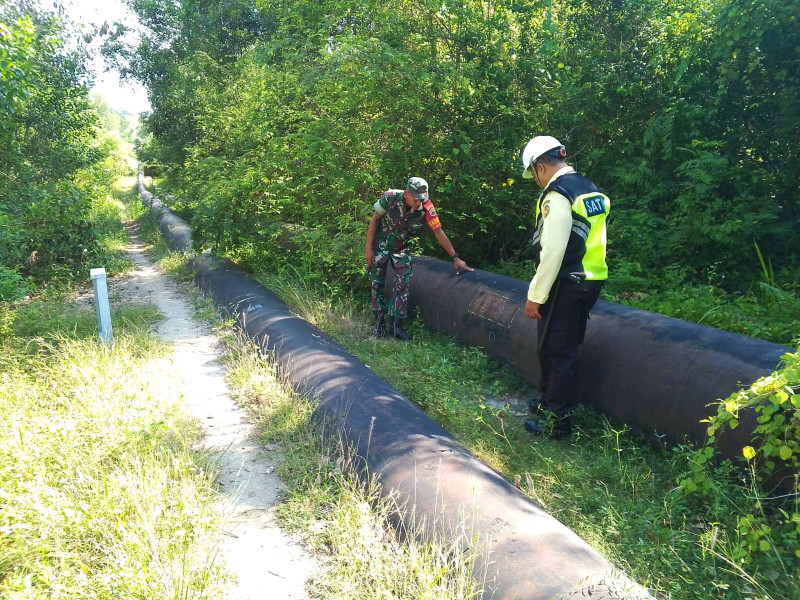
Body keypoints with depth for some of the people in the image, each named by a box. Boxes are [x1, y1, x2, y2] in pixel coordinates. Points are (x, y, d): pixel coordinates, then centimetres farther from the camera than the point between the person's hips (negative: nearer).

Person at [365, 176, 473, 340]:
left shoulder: (427, 207, -25)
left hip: (401, 249, 1)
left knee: (403, 285, -6)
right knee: (377, 283, 2)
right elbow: (375, 219, -12)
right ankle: (379, 322, 16)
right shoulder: (391, 197, -26)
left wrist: (455, 258, -18)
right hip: (380, 245, -1)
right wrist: (368, 248, -14)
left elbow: (438, 232, -17)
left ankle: (397, 325, 4)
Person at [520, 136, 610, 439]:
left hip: (565, 285, -9)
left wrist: (535, 295, -16)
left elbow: (552, 251, -21)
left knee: (555, 350, 0)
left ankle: (556, 420, 8)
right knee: (566, 348, 18)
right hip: (590, 281, 9)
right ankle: (552, 403, 32)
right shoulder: (590, 189, 13)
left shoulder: (557, 195, -16)